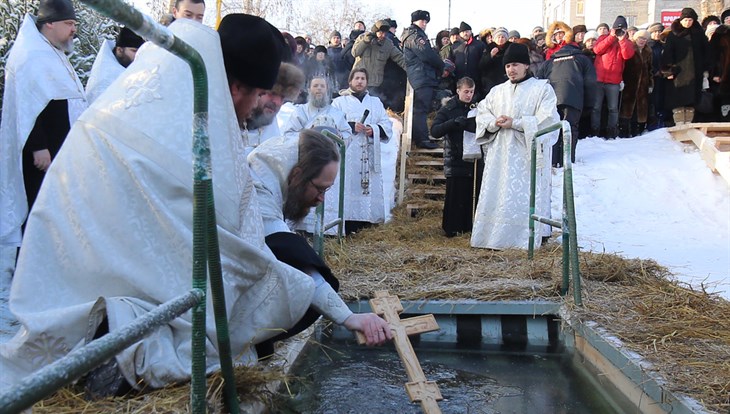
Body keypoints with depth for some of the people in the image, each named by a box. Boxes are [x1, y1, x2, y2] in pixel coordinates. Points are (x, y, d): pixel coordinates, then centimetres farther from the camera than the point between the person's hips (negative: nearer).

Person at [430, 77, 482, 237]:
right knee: (455, 196, -2)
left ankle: (470, 227, 14)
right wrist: (454, 122, -20)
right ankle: (452, 228, 7)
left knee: (474, 195, 4)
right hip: (455, 161, -3)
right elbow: (434, 131, -8)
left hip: (475, 159, 3)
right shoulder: (448, 109, 3)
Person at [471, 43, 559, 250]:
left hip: (528, 152, -4)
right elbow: (482, 113, 14)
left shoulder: (542, 88, 3)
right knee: (496, 194, 1)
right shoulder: (497, 91, 18)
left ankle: (526, 238, -4)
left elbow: (546, 119, -7)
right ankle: (493, 236, 7)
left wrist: (515, 123, -14)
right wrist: (494, 123, -9)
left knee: (526, 196, -8)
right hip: (500, 153, 4)